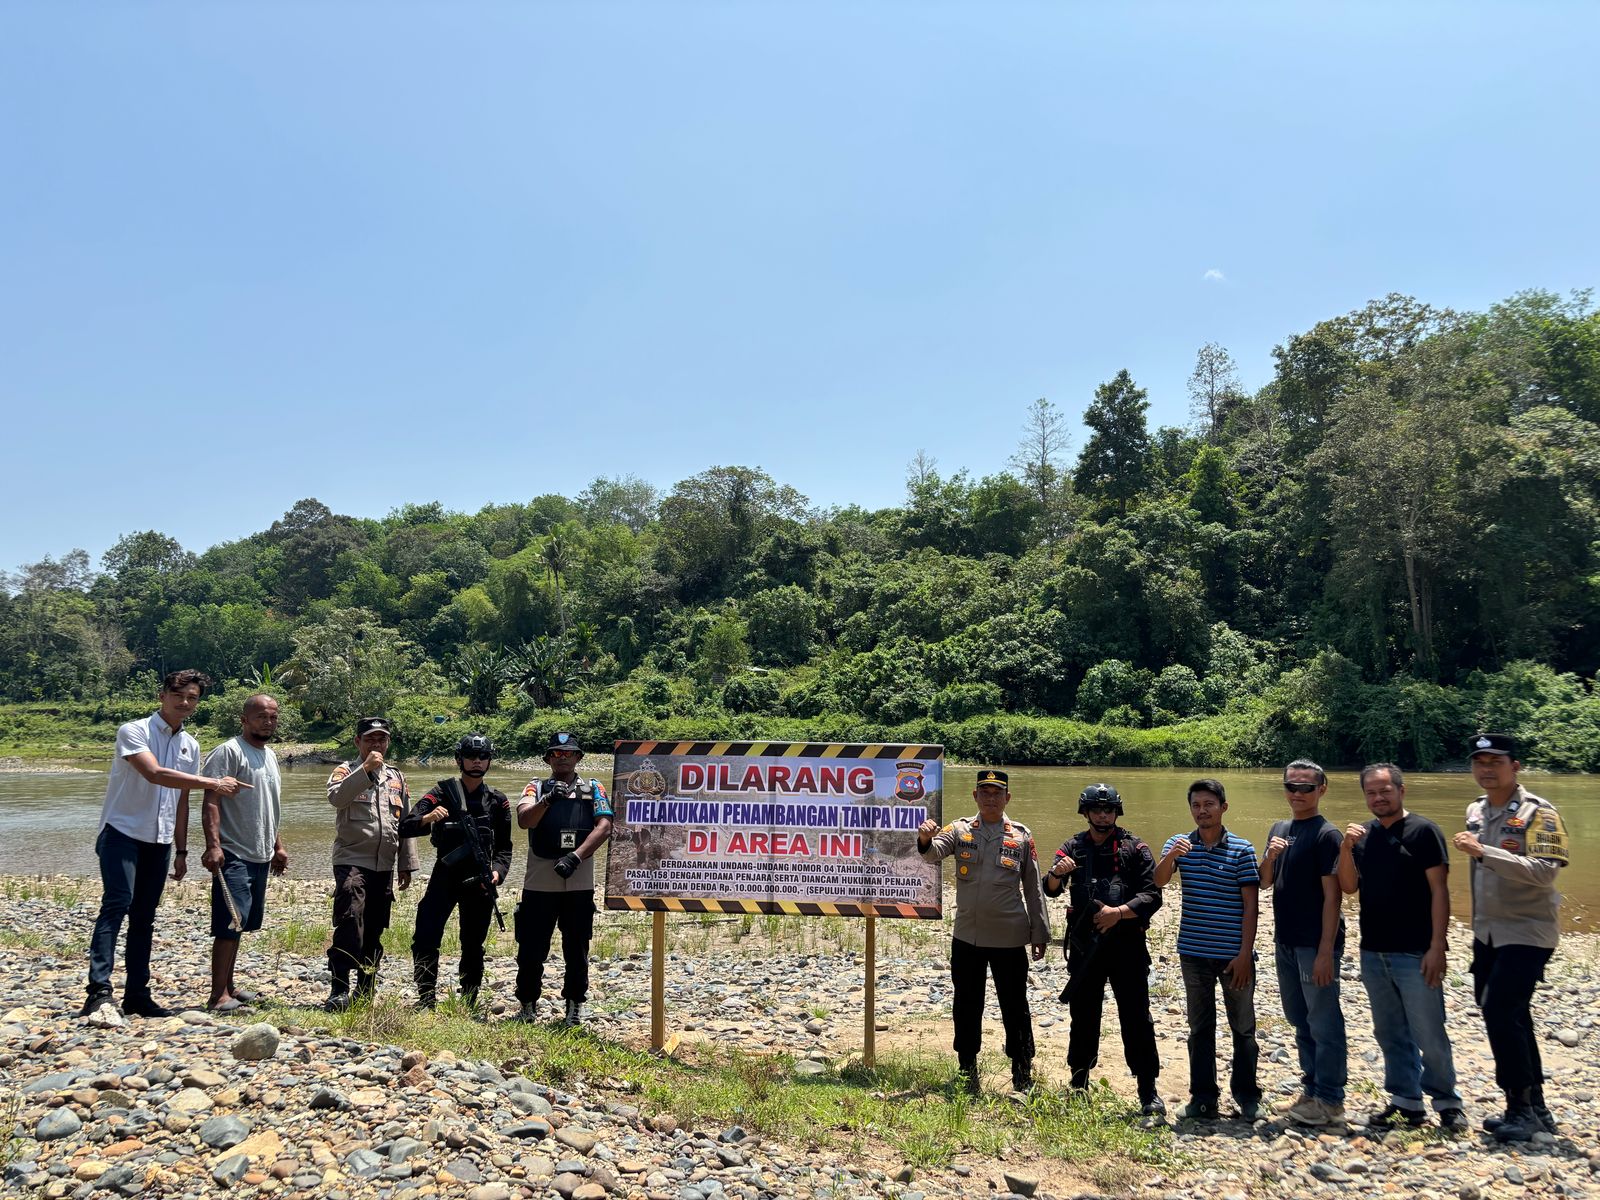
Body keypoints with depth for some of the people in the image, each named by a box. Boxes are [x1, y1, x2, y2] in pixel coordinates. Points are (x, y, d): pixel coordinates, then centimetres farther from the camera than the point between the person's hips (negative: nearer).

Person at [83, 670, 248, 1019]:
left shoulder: (190, 745, 11)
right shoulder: (133, 732, -9)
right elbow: (155, 774, -24)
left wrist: (182, 851, 13)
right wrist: (213, 783, -25)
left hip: (159, 842, 6)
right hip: (122, 833, -6)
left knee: (144, 918, 8)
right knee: (116, 904, -19)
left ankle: (137, 994, 12)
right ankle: (99, 990, -20)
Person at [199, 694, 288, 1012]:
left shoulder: (270, 756, 17)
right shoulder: (228, 752, -10)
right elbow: (210, 801, -18)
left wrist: (278, 846, 23)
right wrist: (213, 845, -27)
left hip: (261, 856, 9)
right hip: (234, 855, -9)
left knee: (240, 925, 13)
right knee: (230, 924, -10)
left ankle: (228, 988, 21)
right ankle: (219, 995, -7)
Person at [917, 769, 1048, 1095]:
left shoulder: (1021, 836, 0)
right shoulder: (960, 830, 1)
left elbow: (1033, 889, 4)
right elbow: (934, 854, -16)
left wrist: (1040, 934, 3)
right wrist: (925, 840, -39)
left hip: (1009, 939, -1)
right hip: (966, 936, 2)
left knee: (1015, 1007, 6)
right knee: (966, 1006, 11)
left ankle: (1023, 1076, 20)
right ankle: (967, 1072, 26)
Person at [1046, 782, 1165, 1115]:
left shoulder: (1135, 848, 0)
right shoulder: (1073, 847, 6)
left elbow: (1152, 896, -6)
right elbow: (1050, 889, -3)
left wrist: (1119, 912, -21)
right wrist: (1056, 873, -26)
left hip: (1127, 946, -2)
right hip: (1084, 946, 2)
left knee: (1137, 1019, -1)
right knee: (1083, 1017, 11)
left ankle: (1149, 1092, 7)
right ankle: (1079, 1084, 24)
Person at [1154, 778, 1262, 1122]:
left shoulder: (1241, 849, -5)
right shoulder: (1179, 844, 2)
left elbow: (1251, 905, -6)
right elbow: (1159, 881, -13)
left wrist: (1245, 954, -10)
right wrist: (1170, 857, -34)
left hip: (1234, 955, -2)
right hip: (1194, 953, 2)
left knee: (1243, 1027, 9)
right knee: (1200, 1027, 11)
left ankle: (1247, 1094, 23)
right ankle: (1203, 1098, 19)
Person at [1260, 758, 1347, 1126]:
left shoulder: (1325, 834, -12)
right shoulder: (1279, 829, 11)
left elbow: (1332, 896, -15)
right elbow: (1265, 883, 14)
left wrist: (1325, 951, -19)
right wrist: (1270, 857, -8)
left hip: (1316, 944, -8)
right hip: (1286, 942, 8)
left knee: (1323, 1022, 0)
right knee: (1300, 1020, 16)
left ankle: (1330, 1101, 9)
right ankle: (1312, 1089, 28)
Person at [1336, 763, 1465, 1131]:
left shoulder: (1423, 831, -8)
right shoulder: (1363, 834, 8)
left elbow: (1439, 890, -10)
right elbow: (1349, 887, 5)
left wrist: (1437, 946, -15)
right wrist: (1346, 848, -12)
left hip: (1414, 954, -6)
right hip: (1373, 952, 6)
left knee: (1429, 1035, 1)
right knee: (1390, 1033, 13)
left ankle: (1447, 1102, 18)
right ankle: (1407, 1102, 23)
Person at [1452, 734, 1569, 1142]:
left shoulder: (1538, 813, -14)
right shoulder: (1476, 811, 8)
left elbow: (1545, 872, -26)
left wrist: (1484, 852, -29)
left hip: (1526, 933, -8)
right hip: (1488, 932, 8)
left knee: (1502, 1013, -13)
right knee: (1511, 1016, 13)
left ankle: (1521, 1108, 2)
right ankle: (1535, 1108, 25)